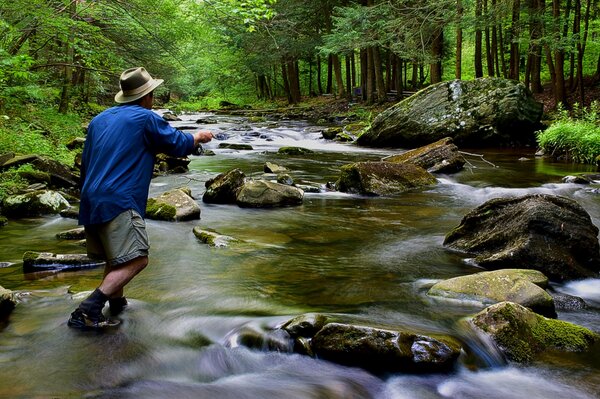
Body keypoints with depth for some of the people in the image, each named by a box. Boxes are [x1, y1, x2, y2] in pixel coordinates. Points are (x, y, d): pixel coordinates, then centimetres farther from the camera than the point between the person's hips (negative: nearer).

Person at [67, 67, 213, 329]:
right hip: (118, 201, -9)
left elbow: (86, 161, 26)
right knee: (135, 259, -13)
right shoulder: (146, 118, -2)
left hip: (90, 200, 9)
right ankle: (87, 311, -22)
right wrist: (199, 136, 26)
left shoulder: (99, 120, 19)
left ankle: (116, 302, 31)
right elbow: (180, 145, 6)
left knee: (115, 257, 22)